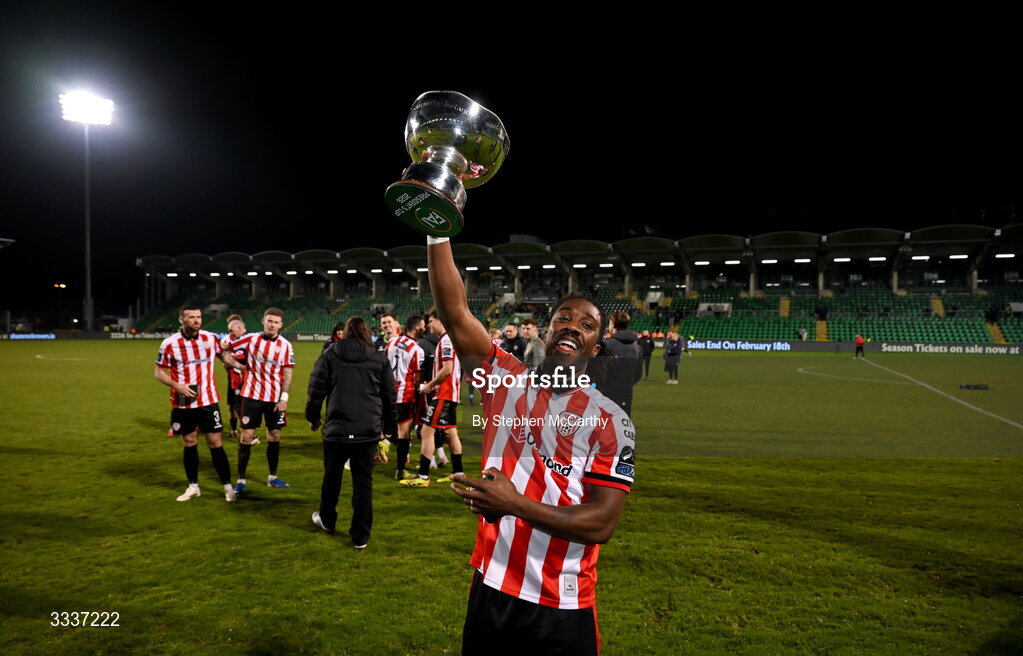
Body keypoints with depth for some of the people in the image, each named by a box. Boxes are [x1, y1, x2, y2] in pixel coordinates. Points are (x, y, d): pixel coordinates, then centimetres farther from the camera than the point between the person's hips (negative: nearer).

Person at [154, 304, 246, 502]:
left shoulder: (210, 338, -2)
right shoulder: (169, 344, -8)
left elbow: (223, 355, 18)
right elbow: (158, 372, -1)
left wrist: (241, 366, 8)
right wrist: (177, 385, -16)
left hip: (208, 401, 0)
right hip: (183, 404, 0)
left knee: (215, 443, 1)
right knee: (189, 443, 10)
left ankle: (227, 486, 9)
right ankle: (193, 486, 25)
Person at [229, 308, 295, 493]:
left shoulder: (285, 345, -2)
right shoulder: (251, 339, -2)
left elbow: (287, 374, -2)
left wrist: (284, 398, -9)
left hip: (275, 398, 1)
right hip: (251, 395, -1)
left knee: (274, 436, 8)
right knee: (246, 436, 0)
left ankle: (272, 477, 22)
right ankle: (241, 480, 10)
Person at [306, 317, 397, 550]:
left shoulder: (330, 356, 1)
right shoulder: (379, 360, 3)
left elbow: (316, 390, 1)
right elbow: (389, 396, 5)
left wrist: (313, 417, 18)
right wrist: (388, 427, 16)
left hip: (337, 428, 0)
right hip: (368, 431, 0)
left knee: (332, 476, 20)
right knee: (363, 482, 6)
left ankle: (327, 520, 41)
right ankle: (360, 536, 10)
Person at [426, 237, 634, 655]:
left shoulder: (610, 422, -7)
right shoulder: (506, 381, -1)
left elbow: (600, 523, -13)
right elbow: (453, 311, -10)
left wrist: (515, 503, -22)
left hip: (563, 606, -2)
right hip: (492, 588, 2)